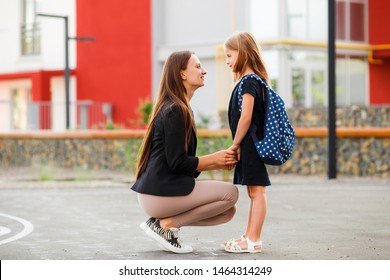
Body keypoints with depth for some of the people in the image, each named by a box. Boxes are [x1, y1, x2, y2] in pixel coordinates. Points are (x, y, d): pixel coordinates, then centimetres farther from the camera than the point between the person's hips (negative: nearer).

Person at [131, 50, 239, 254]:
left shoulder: (176, 109, 18)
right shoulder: (175, 111, -14)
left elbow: (184, 162, 19)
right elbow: (177, 163, -18)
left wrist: (220, 164, 7)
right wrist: (215, 158, -6)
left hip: (158, 191, 10)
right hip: (160, 193, -10)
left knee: (228, 212, 8)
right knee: (230, 193, -10)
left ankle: (163, 220, 6)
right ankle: (166, 224, -7)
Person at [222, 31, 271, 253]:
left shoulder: (248, 81, -14)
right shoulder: (251, 80, 15)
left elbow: (246, 117, -21)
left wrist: (236, 144, -13)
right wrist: (238, 146, 14)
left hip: (250, 144, -10)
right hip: (250, 146, 10)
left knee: (257, 191, -6)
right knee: (254, 192, 13)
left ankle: (254, 240, -4)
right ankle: (250, 237, 20)